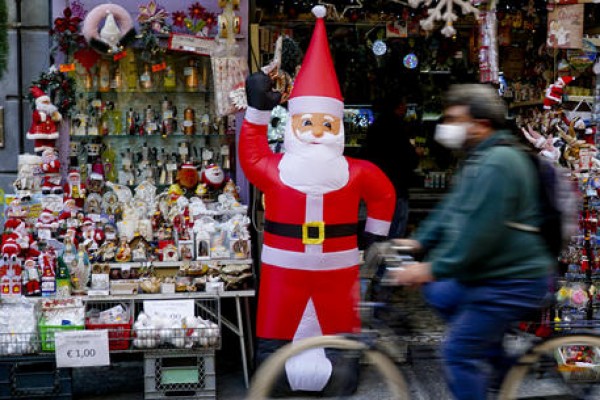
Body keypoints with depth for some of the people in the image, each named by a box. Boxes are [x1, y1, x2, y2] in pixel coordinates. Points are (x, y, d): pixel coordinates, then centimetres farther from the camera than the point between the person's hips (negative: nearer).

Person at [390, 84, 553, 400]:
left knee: (458, 351, -10)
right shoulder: (479, 159, 12)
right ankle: (500, 366, 27)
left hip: (511, 282, -11)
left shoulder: (498, 164, -22)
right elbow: (452, 209, 18)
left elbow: (480, 231, -27)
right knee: (437, 294, 26)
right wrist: (420, 241, 9)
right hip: (487, 275, 11)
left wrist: (433, 269, -24)